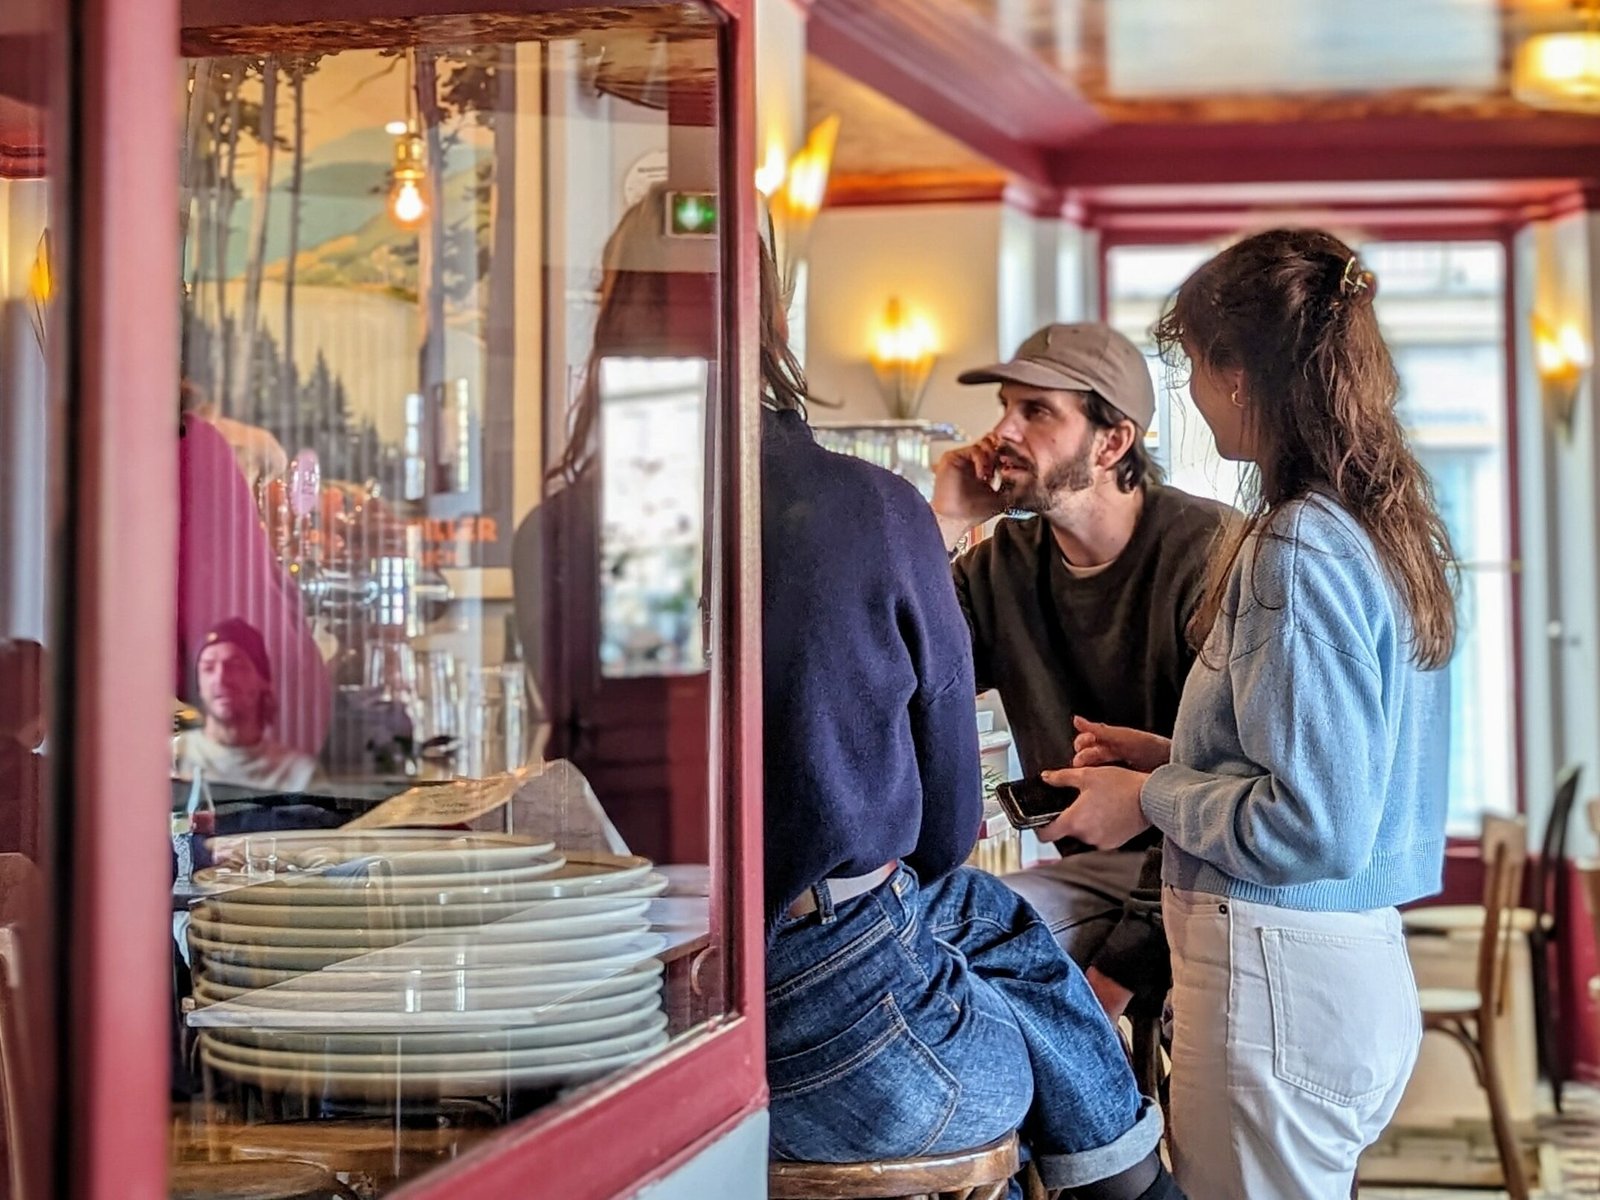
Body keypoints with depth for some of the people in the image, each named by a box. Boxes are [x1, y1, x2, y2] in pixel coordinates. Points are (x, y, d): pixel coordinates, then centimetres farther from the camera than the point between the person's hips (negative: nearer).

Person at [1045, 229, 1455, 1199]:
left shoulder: (1297, 551, -18)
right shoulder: (1393, 528, 10)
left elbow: (1316, 827, -21)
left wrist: (1151, 800, -7)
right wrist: (1166, 760, 16)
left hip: (1280, 982, -9)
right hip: (1363, 966, 9)